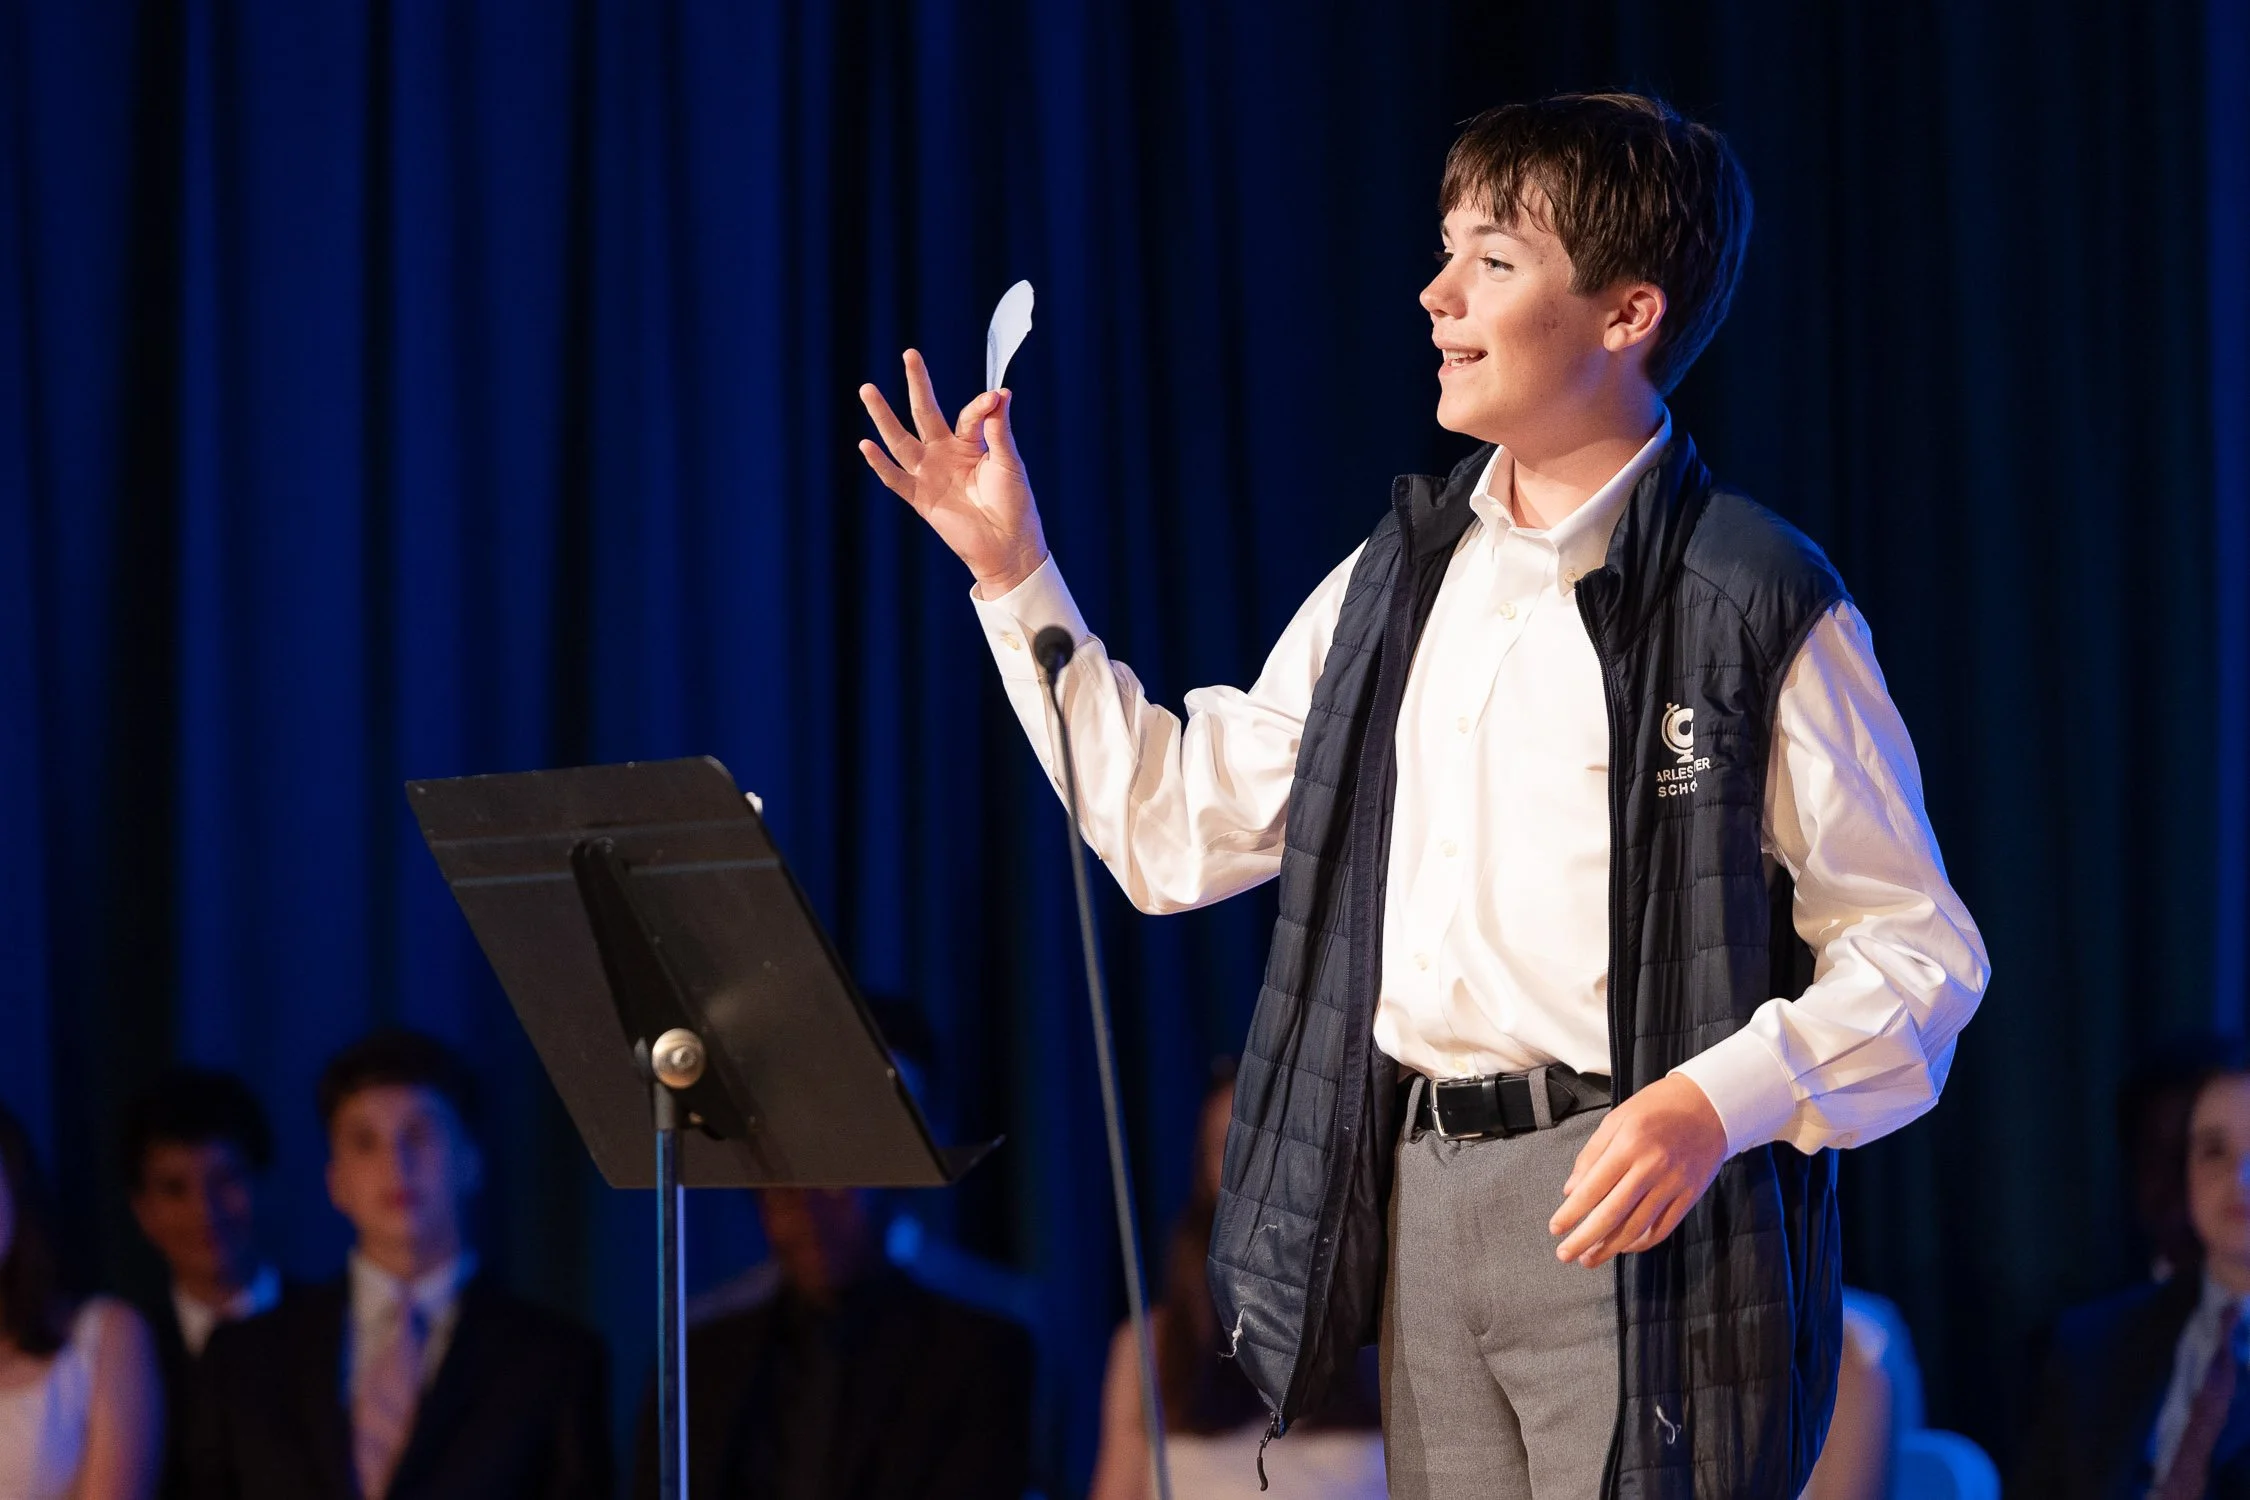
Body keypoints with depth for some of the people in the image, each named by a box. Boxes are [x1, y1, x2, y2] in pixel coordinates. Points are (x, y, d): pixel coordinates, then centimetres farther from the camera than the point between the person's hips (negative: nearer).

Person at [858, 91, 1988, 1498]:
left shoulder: (1758, 603, -7)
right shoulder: (1403, 576, 14)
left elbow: (1918, 948, -7)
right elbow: (1174, 827, 18)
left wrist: (1717, 1103, -22)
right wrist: (1013, 574, 16)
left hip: (1633, 1216, -6)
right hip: (1422, 1213, 6)